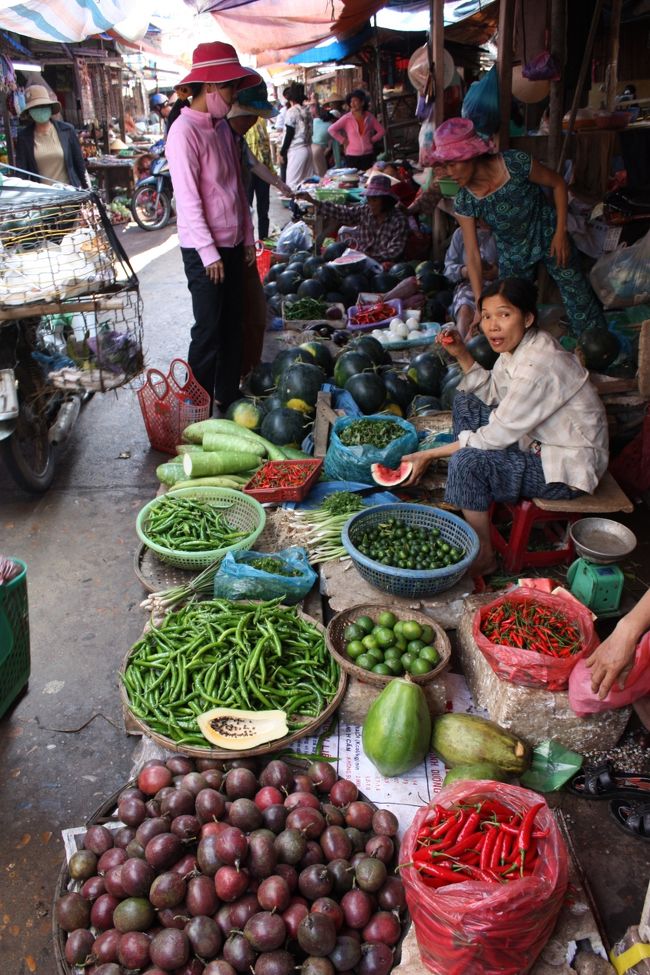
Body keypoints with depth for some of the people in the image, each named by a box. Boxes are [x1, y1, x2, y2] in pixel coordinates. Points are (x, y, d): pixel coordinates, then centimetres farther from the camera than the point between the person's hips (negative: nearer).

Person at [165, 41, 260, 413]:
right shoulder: (185, 131, -14)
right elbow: (188, 197, -18)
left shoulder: (223, 127, 12)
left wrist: (247, 237, 13)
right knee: (209, 331, -3)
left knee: (233, 325, 13)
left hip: (232, 244, 8)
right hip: (204, 249, -8)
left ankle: (229, 397, 25)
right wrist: (210, 253, -19)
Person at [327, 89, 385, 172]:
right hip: (352, 155, -2)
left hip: (368, 155, 3)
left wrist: (373, 140, 3)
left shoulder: (369, 117, 4)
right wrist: (343, 141, -6)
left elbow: (381, 130, 13)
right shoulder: (347, 118, -4)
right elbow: (331, 129, -6)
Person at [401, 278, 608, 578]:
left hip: (568, 467, -10)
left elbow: (496, 437, -25)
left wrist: (430, 455, -19)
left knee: (467, 462, -27)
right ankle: (474, 502, 14)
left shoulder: (538, 366, -29)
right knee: (466, 400, 12)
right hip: (539, 443, 10)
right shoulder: (518, 345, -2)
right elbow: (494, 394, 12)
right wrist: (461, 355, -1)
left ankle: (483, 557, -7)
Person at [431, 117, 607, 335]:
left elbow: (558, 184, -10)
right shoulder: (464, 202, -19)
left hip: (548, 238, -2)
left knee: (579, 299, 2)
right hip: (512, 253, 2)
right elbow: (472, 255, -17)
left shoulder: (516, 163, -27)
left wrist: (561, 232, -15)